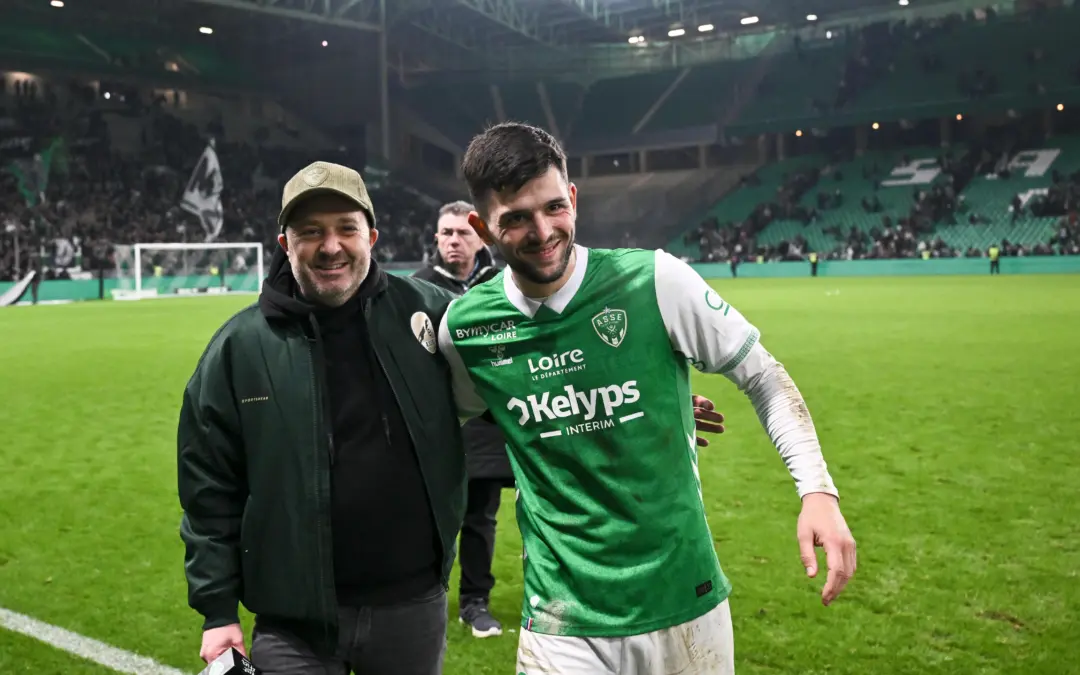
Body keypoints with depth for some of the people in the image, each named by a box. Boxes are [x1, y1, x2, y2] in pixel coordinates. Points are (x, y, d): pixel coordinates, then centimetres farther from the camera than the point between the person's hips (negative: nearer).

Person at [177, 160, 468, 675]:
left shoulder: (427, 311, -3)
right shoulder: (239, 346, -5)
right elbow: (210, 488, 0)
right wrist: (217, 610, -1)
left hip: (414, 606, 2)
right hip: (295, 621, -1)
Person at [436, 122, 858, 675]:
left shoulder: (656, 282, -11)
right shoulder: (464, 327, -5)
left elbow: (764, 379, -3)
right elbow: (457, 418, 16)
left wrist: (818, 489, -12)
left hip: (686, 603, 0)